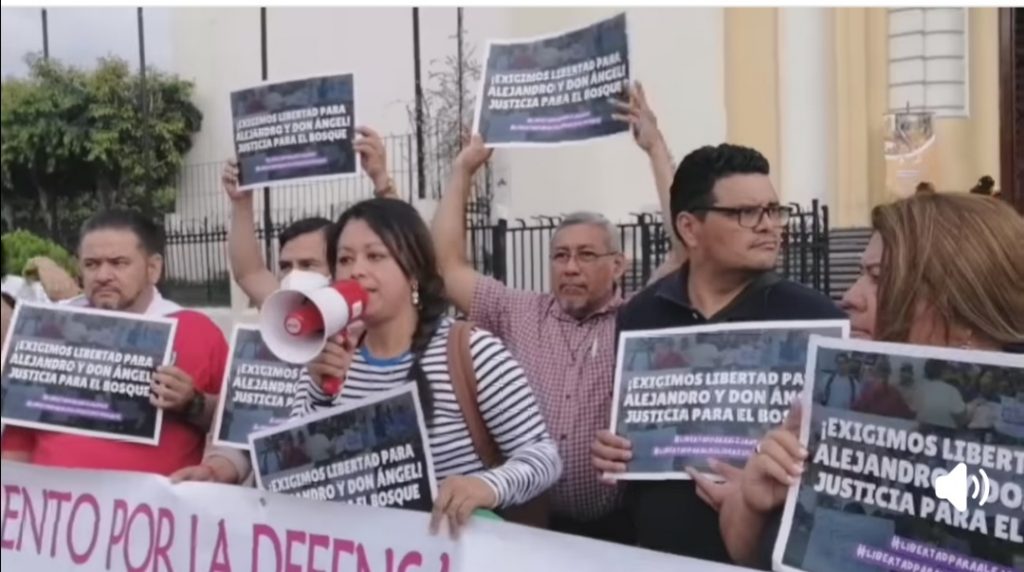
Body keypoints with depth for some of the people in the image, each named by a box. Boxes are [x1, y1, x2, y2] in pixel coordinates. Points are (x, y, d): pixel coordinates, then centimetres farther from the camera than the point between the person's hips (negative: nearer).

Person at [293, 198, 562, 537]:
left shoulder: (472, 351, -10)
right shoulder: (331, 360, 5)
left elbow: (543, 453, -11)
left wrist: (487, 485, -30)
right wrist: (320, 394, -15)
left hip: (456, 535, -4)